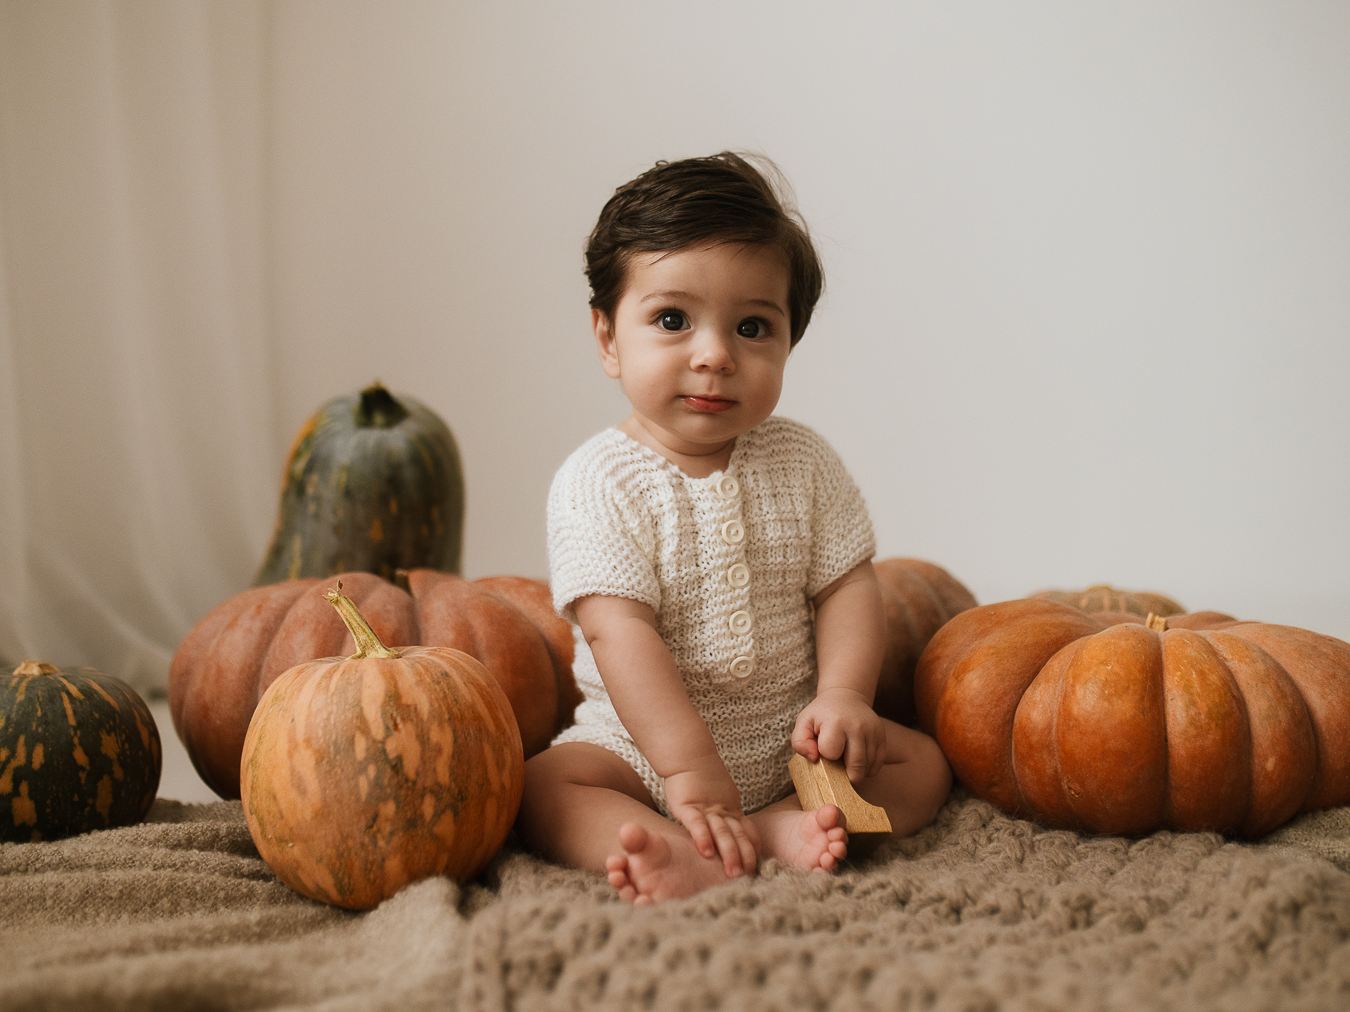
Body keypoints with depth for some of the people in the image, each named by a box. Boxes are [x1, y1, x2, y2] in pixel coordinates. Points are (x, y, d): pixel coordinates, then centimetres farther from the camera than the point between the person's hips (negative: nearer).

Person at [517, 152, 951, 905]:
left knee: (921, 764, -10)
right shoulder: (600, 483, -15)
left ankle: (778, 827, -27)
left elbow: (848, 587, 0)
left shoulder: (803, 463, -2)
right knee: (541, 788, -24)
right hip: (644, 745, -3)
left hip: (789, 739, 3)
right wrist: (691, 769, -28)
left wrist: (844, 695, -19)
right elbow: (622, 633, -22)